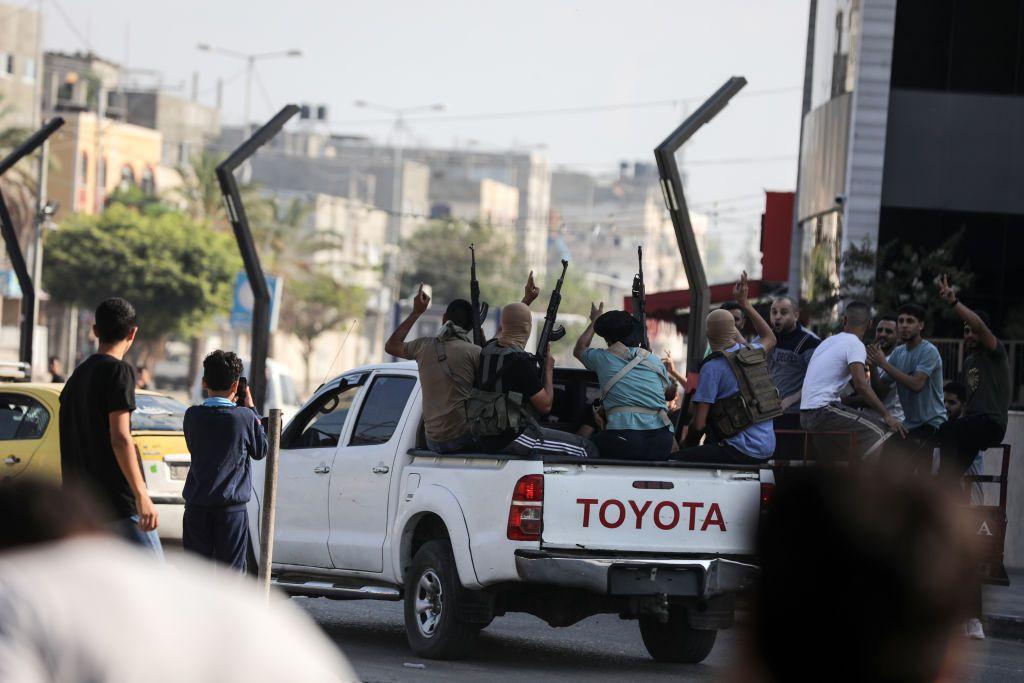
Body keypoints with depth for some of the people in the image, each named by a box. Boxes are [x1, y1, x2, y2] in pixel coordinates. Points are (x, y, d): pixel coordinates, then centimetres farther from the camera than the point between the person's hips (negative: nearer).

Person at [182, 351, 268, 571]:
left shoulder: (193, 416, -3)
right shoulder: (244, 417, -10)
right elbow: (261, 451, 5)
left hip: (197, 508, 2)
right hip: (232, 508, -2)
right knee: (231, 569, 4)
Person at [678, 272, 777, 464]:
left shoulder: (712, 367, -10)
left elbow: (699, 424, -12)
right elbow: (770, 338, 37)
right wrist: (745, 303, 38)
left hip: (742, 451, -8)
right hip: (768, 448, 8)